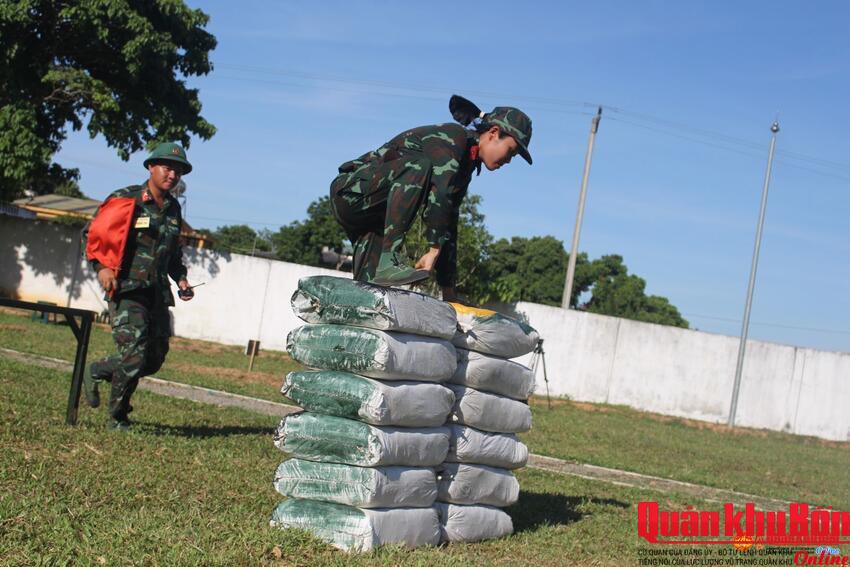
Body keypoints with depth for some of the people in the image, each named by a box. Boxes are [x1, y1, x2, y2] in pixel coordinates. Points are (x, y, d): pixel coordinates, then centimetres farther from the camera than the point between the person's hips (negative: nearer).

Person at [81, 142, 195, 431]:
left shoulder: (173, 209, 14)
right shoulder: (126, 201, -6)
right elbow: (92, 233, -1)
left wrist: (180, 278, 10)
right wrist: (101, 267, -13)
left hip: (158, 293, 7)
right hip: (127, 290, -7)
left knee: (154, 359, 8)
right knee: (134, 355, -14)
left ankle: (95, 372, 31)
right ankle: (117, 418, 7)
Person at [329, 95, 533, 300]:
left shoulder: (464, 167, 14)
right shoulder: (452, 136, -14)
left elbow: (448, 224, 12)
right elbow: (439, 193, -29)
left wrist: (448, 291, 7)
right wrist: (434, 250, -32)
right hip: (351, 191, -10)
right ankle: (389, 261, -39)